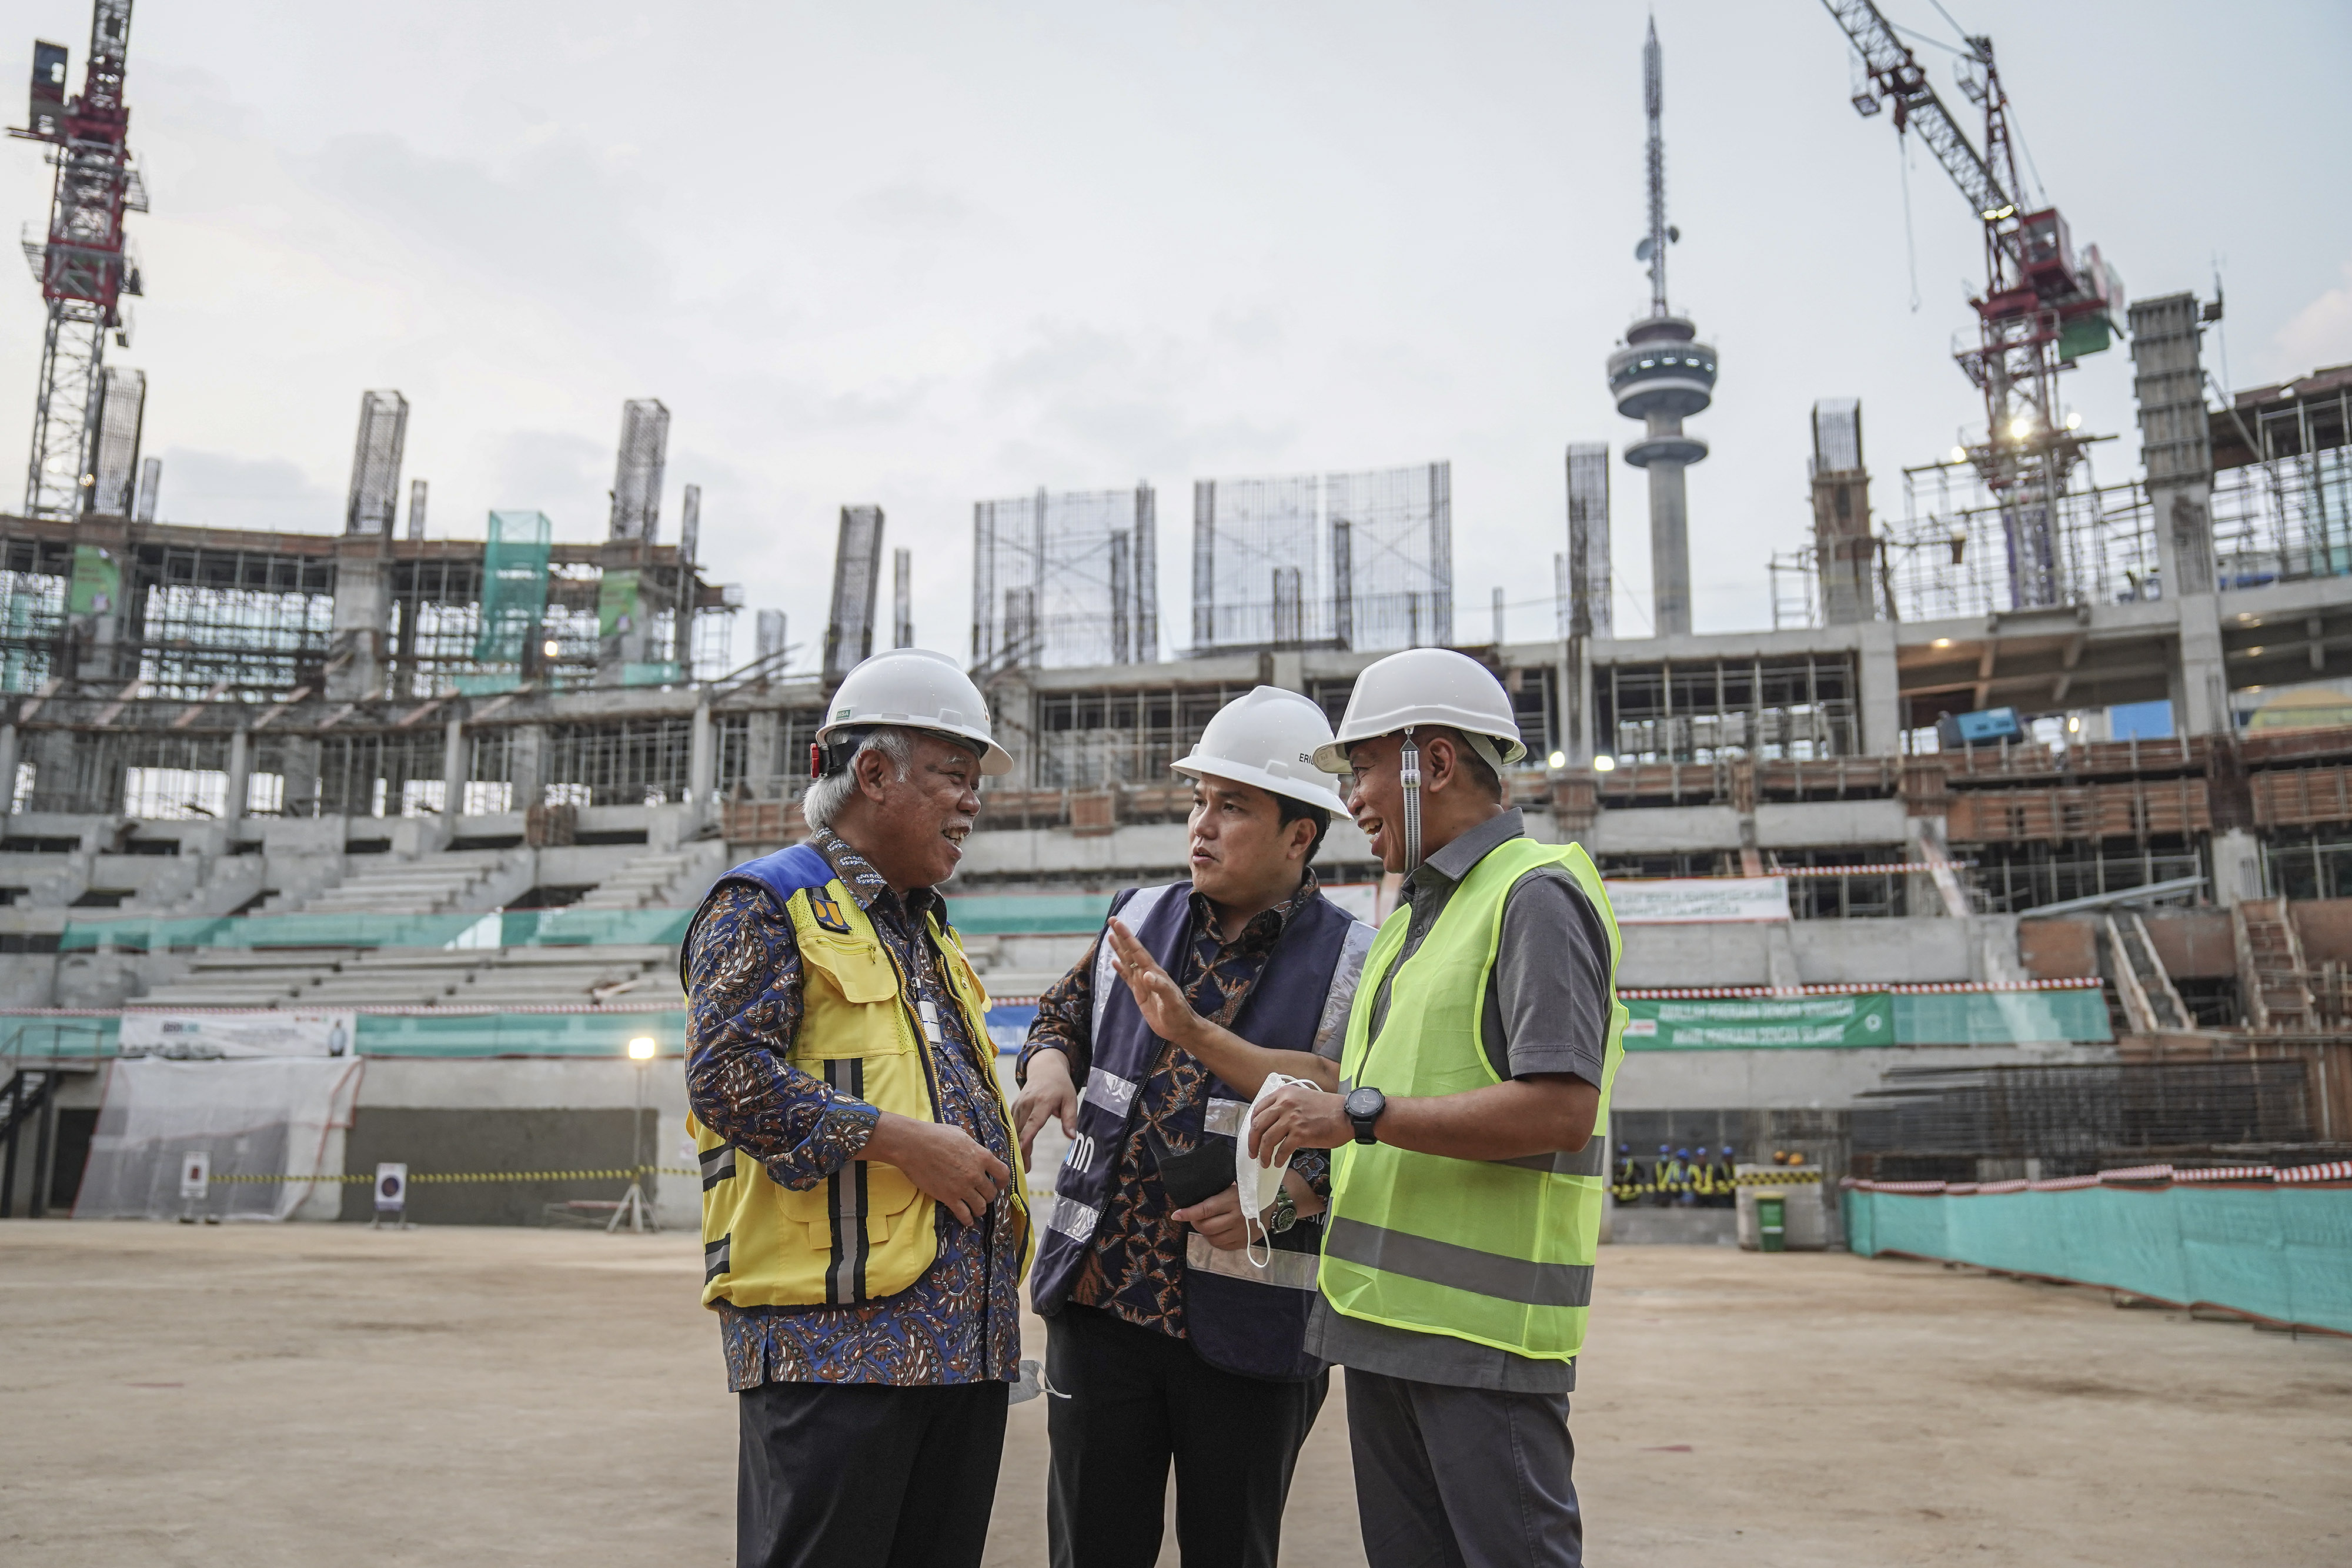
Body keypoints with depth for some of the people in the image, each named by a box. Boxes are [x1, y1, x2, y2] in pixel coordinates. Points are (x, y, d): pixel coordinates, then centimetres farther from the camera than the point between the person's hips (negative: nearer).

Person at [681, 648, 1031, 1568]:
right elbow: (723, 1074, -17)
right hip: (836, 1334, -8)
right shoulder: (766, 906, -4)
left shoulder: (930, 930, 23)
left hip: (967, 1335, 8)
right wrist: (897, 1140, -19)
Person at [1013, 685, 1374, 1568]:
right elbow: (1064, 1014, 22)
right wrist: (1049, 1066, 0)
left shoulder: (1354, 967, -5)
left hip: (1249, 1323, -3)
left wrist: (1285, 1198, -21)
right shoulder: (1138, 921, 8)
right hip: (1100, 1293, 3)